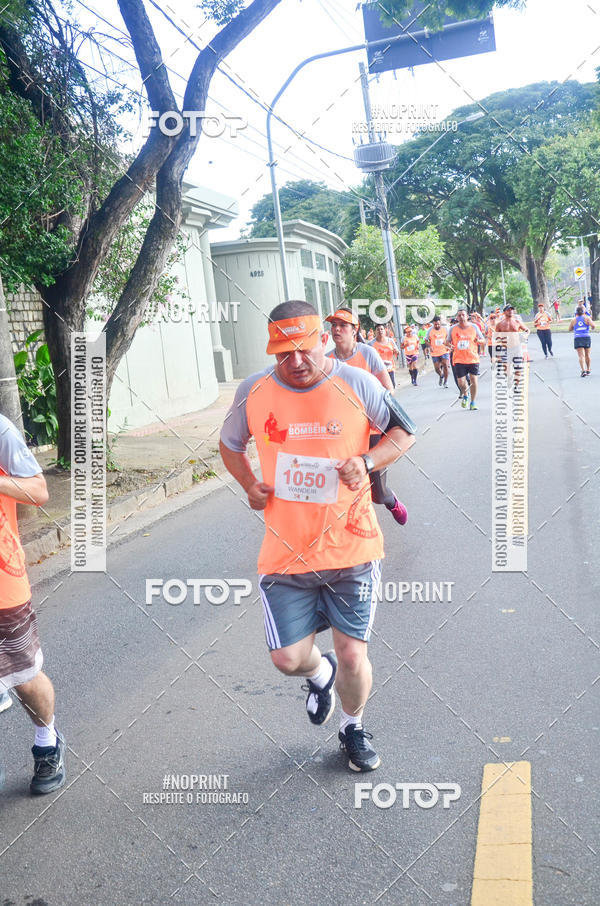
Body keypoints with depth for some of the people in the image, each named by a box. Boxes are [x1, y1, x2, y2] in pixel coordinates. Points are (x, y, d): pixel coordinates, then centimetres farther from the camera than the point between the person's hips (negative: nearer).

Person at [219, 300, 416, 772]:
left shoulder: (357, 384, -7)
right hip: (285, 552, 2)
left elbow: (405, 432, 5)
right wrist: (249, 483, -2)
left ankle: (354, 727, 37)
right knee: (289, 657, 1)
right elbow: (230, 443, 17)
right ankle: (320, 674, 41)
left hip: (351, 546, -1)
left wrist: (367, 461, -14)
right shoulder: (253, 392, -2)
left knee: (352, 655, 5)